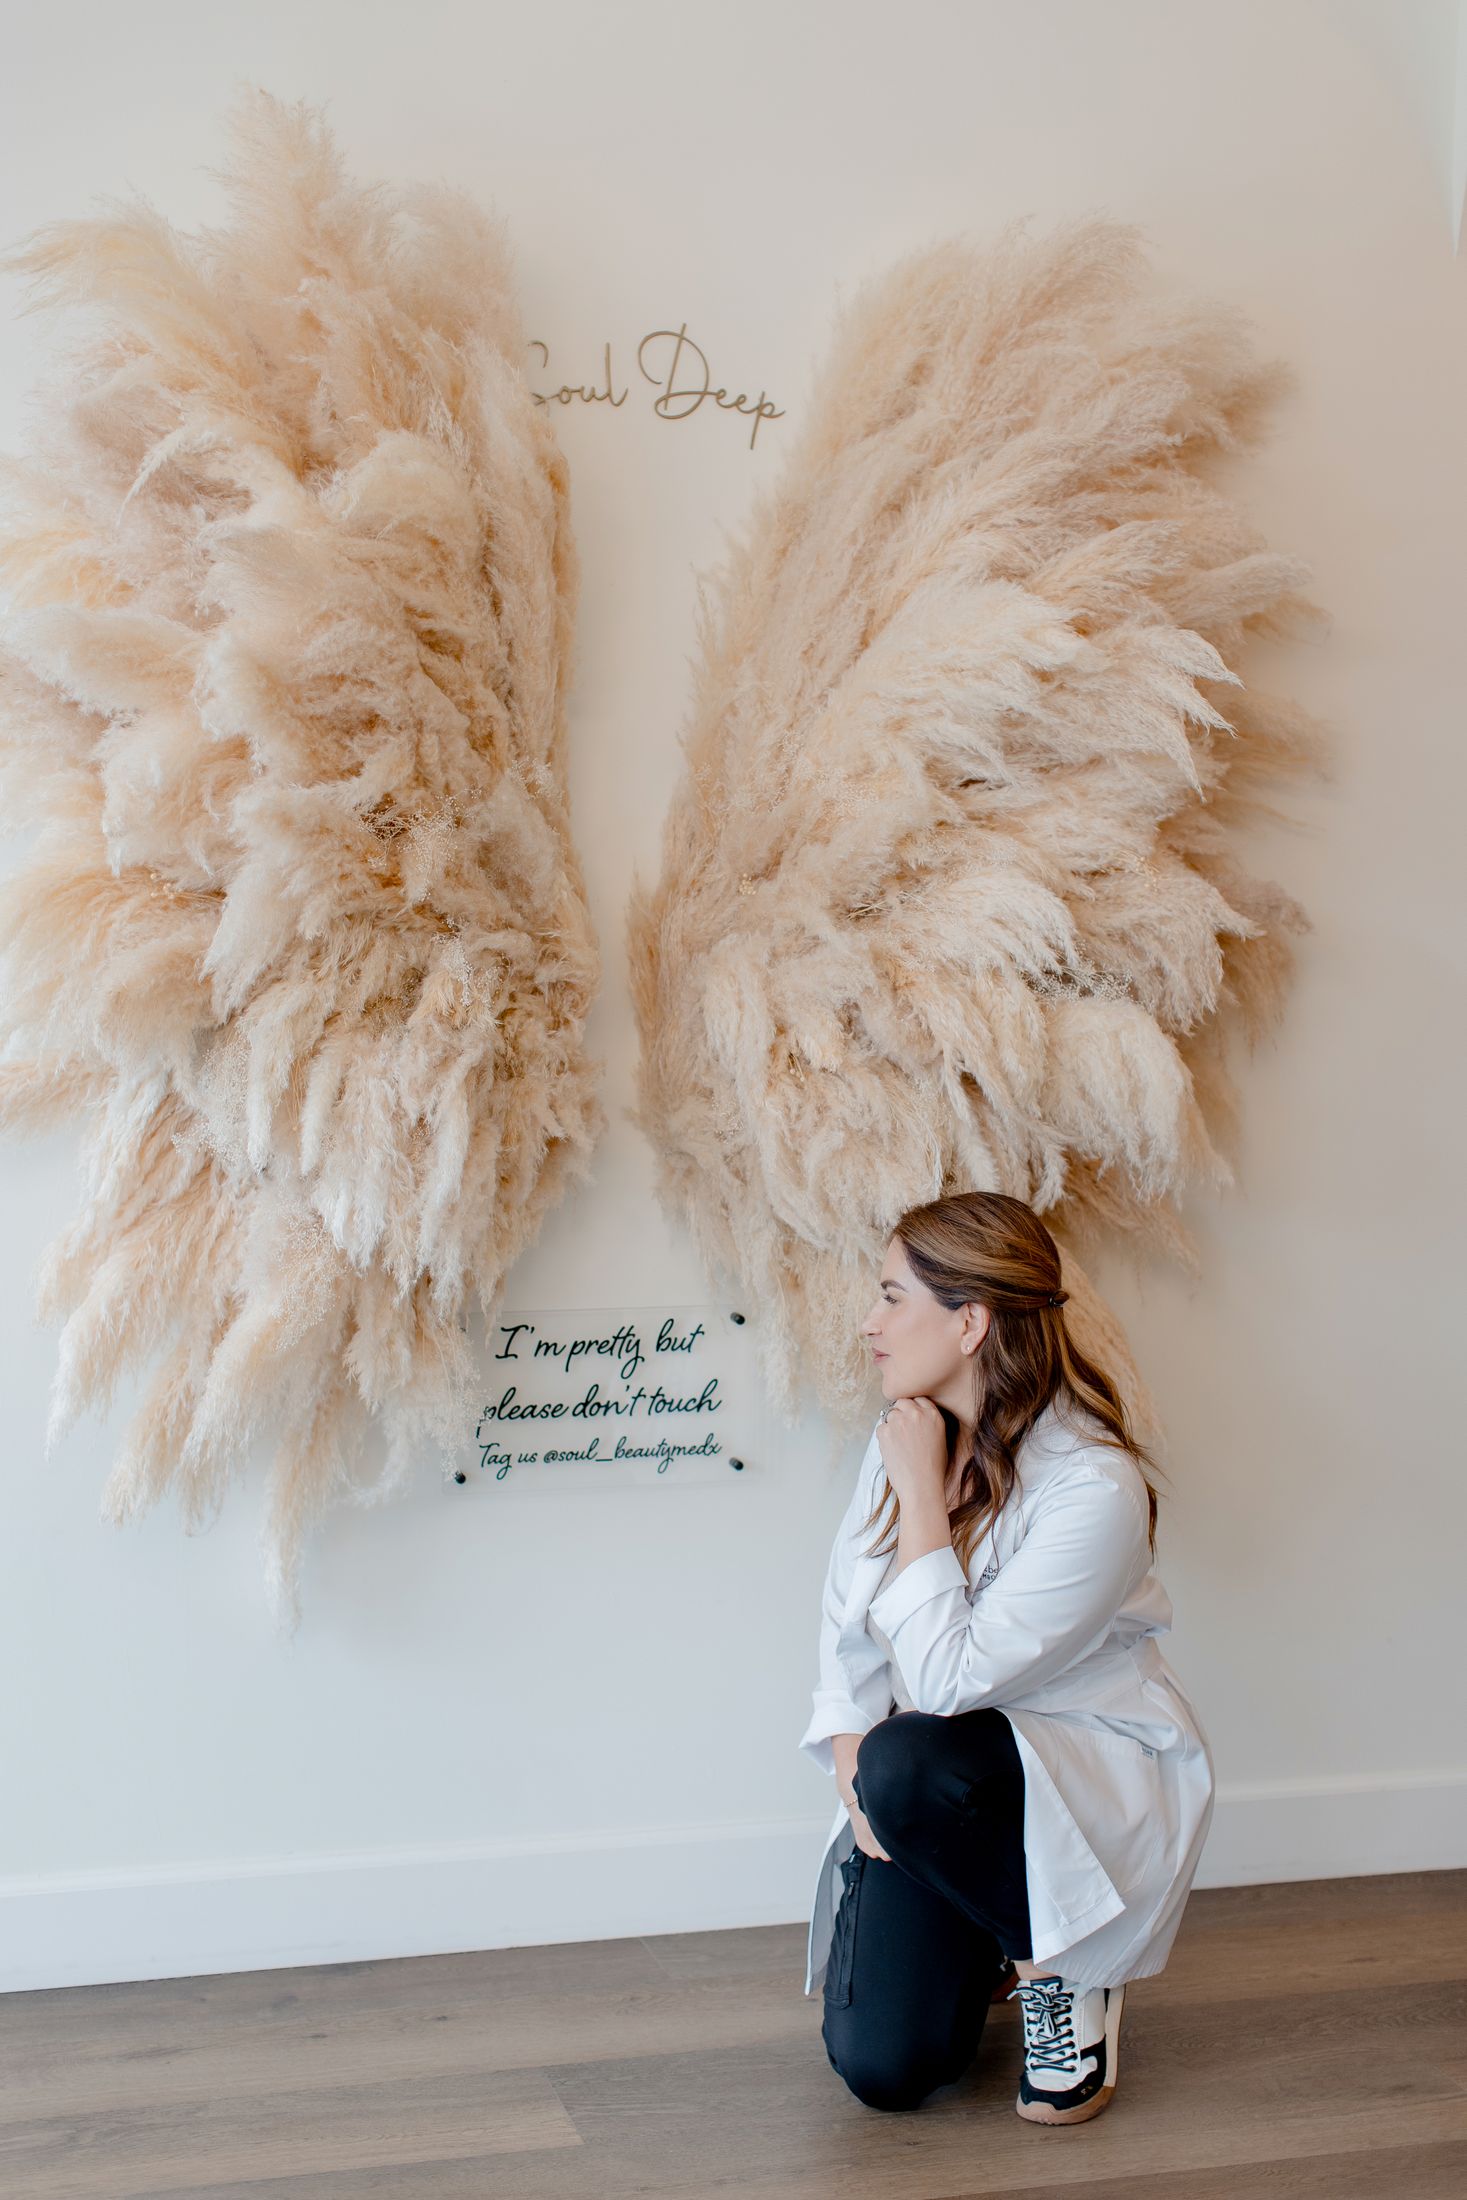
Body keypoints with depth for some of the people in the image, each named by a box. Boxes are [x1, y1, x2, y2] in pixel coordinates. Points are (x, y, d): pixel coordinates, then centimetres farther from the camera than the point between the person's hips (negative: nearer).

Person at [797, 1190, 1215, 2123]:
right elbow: (846, 1621, 4)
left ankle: (1060, 1968, -8)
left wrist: (923, 1491, -24)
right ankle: (985, 1947, 24)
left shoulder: (1097, 1487, -25)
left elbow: (949, 1679, -27)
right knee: (881, 2069, -11)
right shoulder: (904, 1438, -3)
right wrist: (852, 1760, -12)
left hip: (1088, 1773, -5)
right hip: (931, 1795, 5)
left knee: (908, 1765, -37)